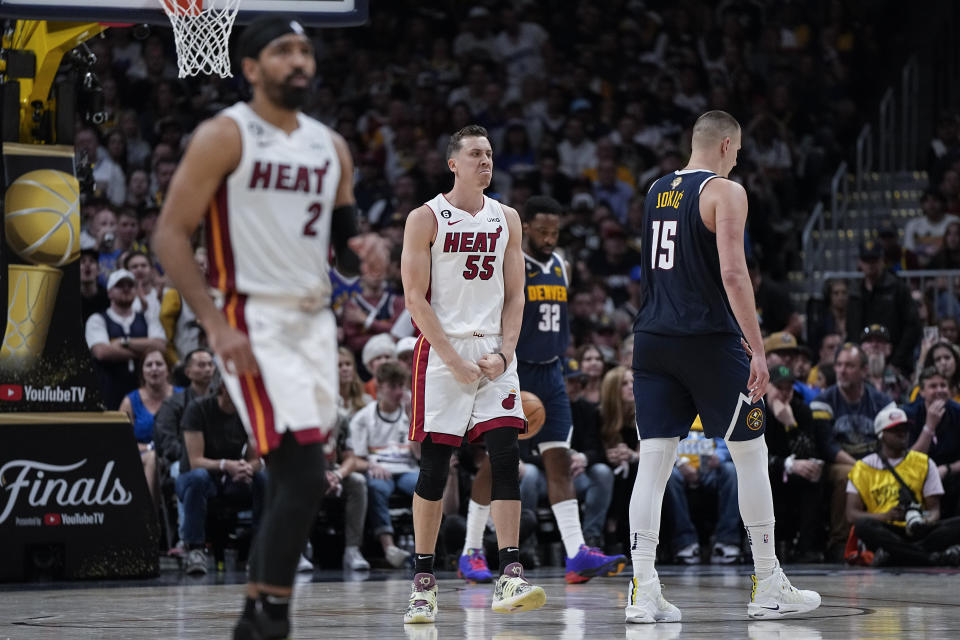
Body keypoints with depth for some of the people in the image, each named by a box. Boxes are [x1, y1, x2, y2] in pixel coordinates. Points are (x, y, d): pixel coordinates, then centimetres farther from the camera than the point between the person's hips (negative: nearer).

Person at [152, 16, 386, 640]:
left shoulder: (331, 147, 12)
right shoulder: (224, 136, -7)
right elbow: (171, 235, -9)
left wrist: (364, 251, -5)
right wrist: (216, 324, -18)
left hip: (315, 323, 7)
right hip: (254, 323, -7)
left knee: (293, 482, 8)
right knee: (305, 476, -17)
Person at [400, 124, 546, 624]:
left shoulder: (507, 219, 10)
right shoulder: (425, 218, -2)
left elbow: (514, 295, 10)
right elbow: (415, 298, -6)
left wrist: (503, 354, -5)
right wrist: (455, 360, -13)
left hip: (494, 353, 3)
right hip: (442, 352, -3)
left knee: (506, 461, -8)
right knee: (434, 466, -1)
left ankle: (509, 578, -12)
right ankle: (423, 580, 8)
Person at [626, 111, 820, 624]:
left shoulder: (655, 191, 14)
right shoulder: (725, 192, -8)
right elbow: (732, 274, -17)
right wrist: (757, 349, -16)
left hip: (653, 340, 6)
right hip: (708, 340, -6)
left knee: (653, 460, 3)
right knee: (750, 454, 6)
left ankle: (643, 593, -5)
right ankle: (769, 589, 11)